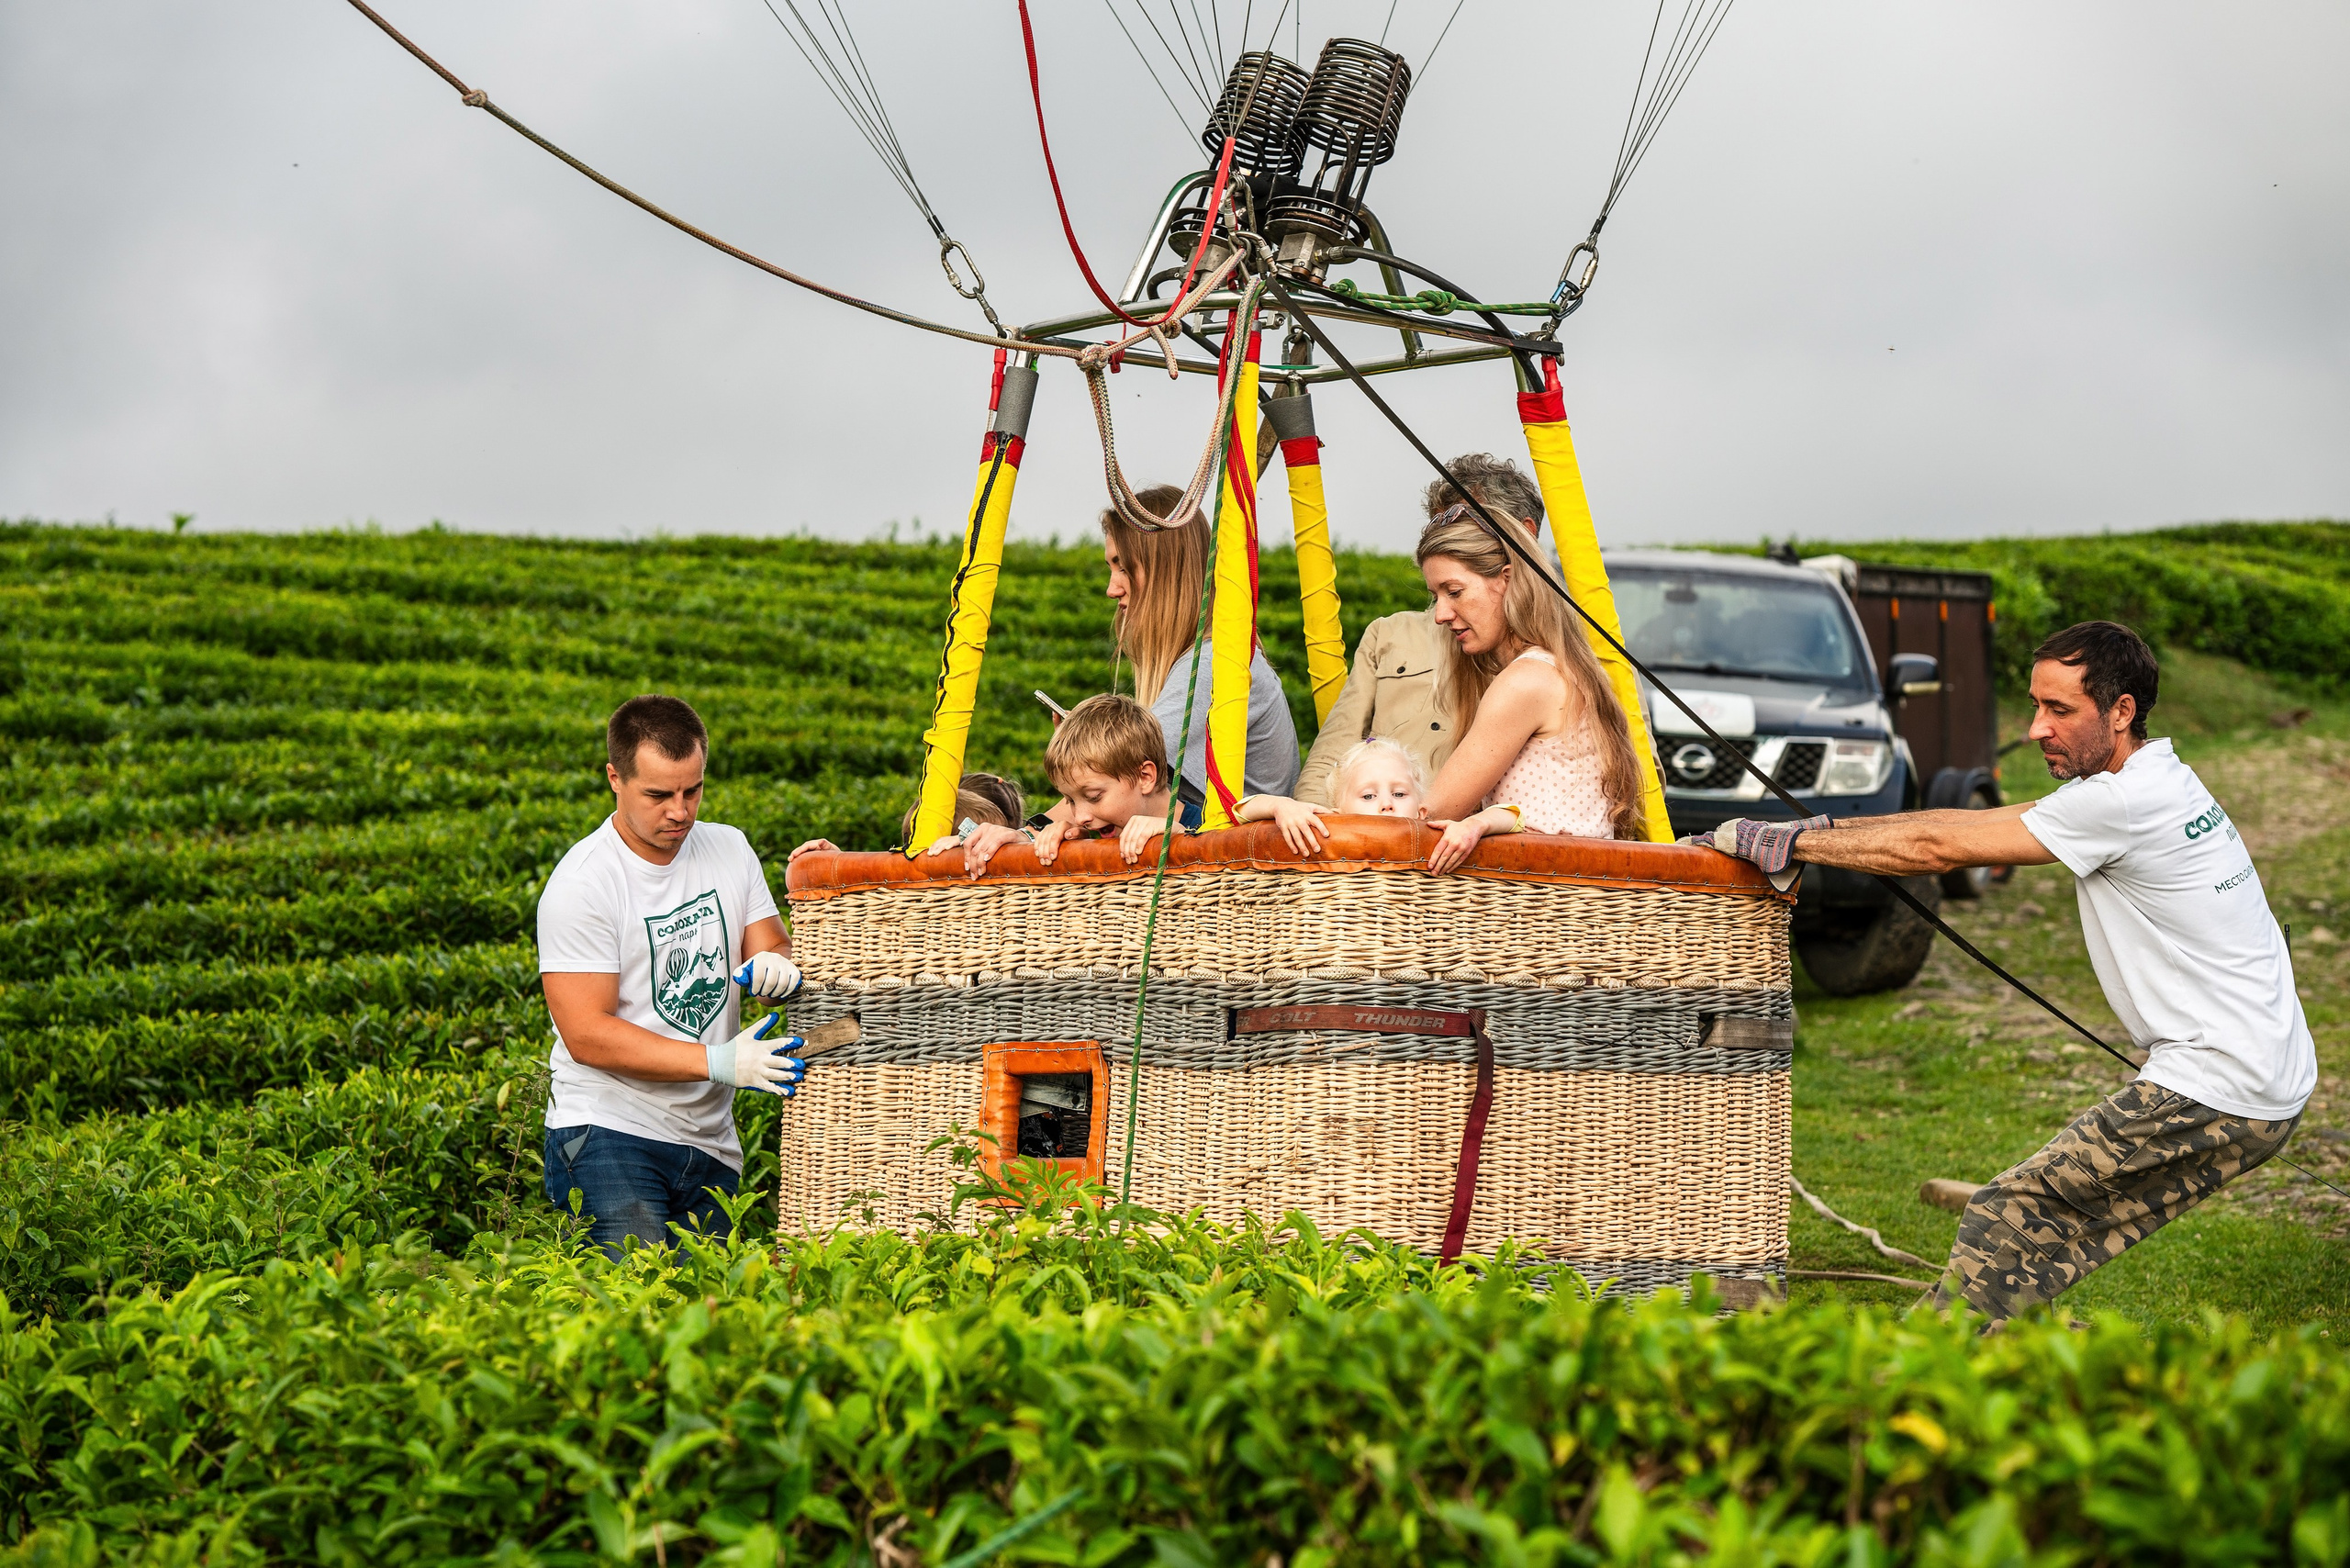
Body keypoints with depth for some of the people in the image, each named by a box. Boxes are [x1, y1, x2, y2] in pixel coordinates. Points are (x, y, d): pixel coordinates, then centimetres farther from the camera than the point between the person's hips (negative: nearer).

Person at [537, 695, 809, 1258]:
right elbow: (587, 1035, -15)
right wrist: (718, 1062, -23)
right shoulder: (580, 884, -11)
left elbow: (772, 948, 12)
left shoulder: (729, 849, 8)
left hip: (710, 1146, 6)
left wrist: (775, 965, -15)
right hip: (608, 1133, -6)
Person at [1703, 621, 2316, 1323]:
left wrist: (1792, 843, -9)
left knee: (2011, 1214, -9)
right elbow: (1974, 822, 14)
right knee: (2048, 1238, 13)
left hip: (2219, 1094, -10)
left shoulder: (2123, 802, -18)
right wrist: (1826, 828, 9)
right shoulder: (2156, 780, 12)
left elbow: (1939, 848, -15)